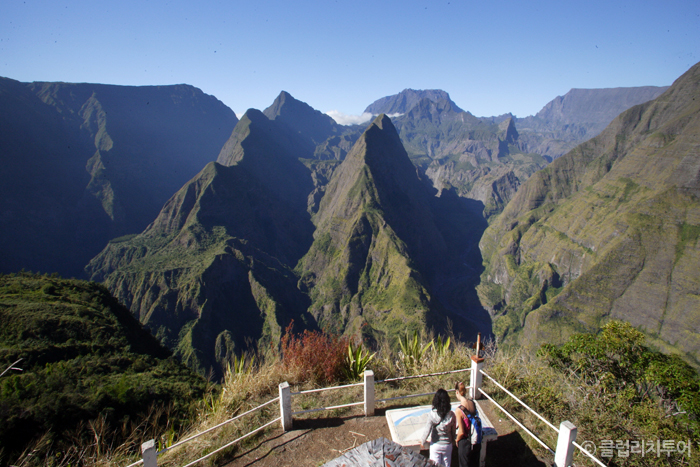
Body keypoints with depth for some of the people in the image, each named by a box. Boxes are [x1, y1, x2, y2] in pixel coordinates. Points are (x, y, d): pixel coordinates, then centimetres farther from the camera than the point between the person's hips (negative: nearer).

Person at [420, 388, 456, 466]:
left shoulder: (432, 414, -23)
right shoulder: (451, 415, -16)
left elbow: (427, 430, -17)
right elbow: (453, 430, -3)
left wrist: (422, 442, 0)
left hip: (435, 445, -2)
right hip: (447, 444, 2)